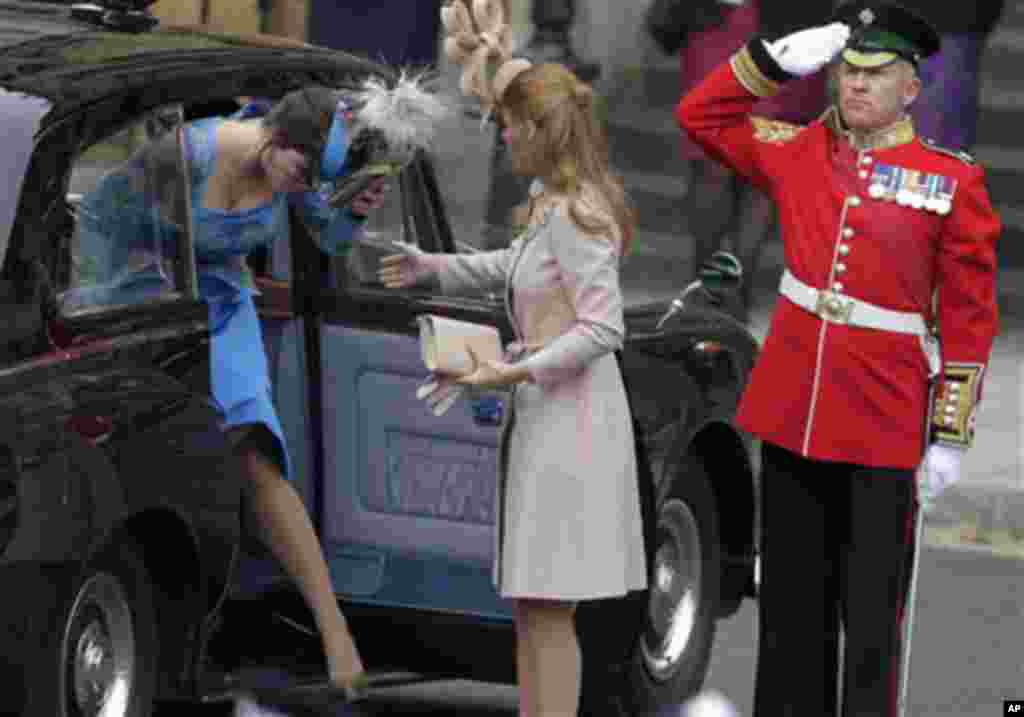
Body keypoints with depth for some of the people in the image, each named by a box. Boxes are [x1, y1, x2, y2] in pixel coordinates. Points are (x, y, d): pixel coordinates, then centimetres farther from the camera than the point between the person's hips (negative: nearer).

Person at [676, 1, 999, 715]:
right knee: (791, 606, 9)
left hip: (883, 426, -3)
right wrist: (776, 60, 1)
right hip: (791, 412, 4)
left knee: (871, 614, -1)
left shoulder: (953, 180, -3)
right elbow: (700, 116, 15)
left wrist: (950, 437, -5)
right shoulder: (799, 154, 6)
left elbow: (970, 319, -2)